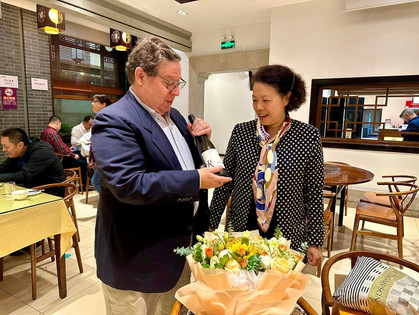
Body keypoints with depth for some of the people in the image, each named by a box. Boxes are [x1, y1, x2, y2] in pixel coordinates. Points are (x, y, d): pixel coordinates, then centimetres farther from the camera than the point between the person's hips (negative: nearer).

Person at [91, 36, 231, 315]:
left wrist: (200, 139, -1)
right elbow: (129, 184, -30)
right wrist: (196, 180, -26)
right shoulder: (114, 121, -19)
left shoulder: (173, 115, 8)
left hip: (183, 243, 8)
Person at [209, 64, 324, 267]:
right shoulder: (241, 132, -4)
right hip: (240, 231, 2)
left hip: (288, 236, -1)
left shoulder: (309, 136, -7)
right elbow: (225, 183, 2)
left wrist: (315, 241, 0)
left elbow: (314, 192, -3)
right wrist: (211, 224, 5)